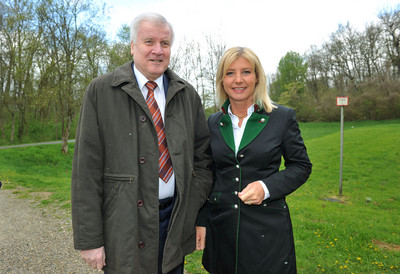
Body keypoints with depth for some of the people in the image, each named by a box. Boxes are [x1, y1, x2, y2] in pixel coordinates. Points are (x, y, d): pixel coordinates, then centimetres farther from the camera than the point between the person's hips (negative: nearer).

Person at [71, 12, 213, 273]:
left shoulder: (188, 94, 4)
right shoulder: (101, 91, -6)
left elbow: (202, 156, 7)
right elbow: (86, 168, -8)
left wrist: (195, 212, -1)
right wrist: (89, 239, -9)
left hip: (176, 222, 3)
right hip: (124, 225, -2)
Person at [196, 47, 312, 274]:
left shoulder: (283, 117, -4)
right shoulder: (213, 123, 3)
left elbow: (301, 166, 0)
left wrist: (266, 187, -16)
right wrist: (201, 220, 7)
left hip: (268, 228, -2)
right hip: (221, 227, 3)